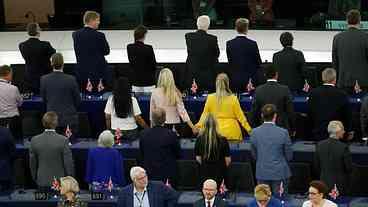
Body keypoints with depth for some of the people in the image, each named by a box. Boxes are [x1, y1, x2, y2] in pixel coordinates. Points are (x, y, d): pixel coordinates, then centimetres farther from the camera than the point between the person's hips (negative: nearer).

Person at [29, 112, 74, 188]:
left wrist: (35, 179, 18)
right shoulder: (63, 140, -14)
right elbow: (68, 163, -10)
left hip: (42, 182, 3)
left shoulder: (34, 140, -4)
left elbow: (32, 163, 5)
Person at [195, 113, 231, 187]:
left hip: (205, 173, 2)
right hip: (219, 173, -2)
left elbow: (198, 158, 3)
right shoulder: (222, 140, -10)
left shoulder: (200, 139, -5)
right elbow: (228, 160, -4)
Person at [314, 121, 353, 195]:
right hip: (340, 185, -4)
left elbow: (316, 166, 5)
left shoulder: (320, 145, -4)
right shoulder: (344, 147, -19)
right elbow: (349, 168, -11)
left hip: (325, 183, 4)